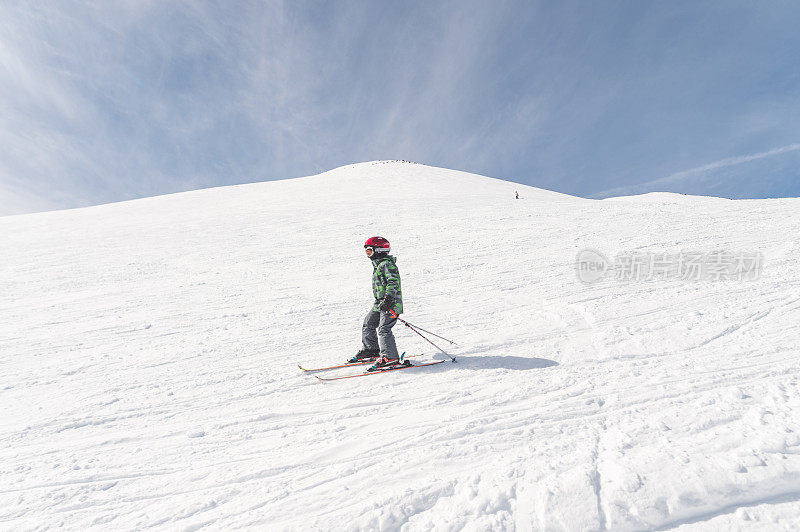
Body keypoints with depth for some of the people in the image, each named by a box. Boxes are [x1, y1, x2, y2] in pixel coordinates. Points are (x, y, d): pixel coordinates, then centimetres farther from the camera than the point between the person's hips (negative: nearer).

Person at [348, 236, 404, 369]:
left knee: (383, 329, -16)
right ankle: (371, 350, 30)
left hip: (391, 303, -10)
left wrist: (388, 298, -31)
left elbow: (394, 282, -24)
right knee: (368, 325, 15)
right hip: (380, 303, 10)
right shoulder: (378, 264, 18)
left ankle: (390, 357, -11)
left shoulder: (387, 264, -14)